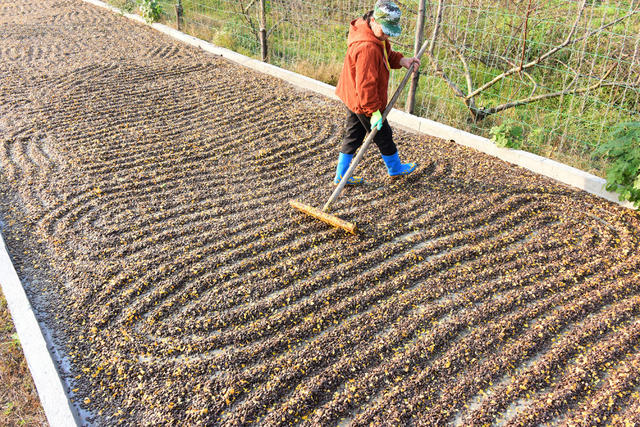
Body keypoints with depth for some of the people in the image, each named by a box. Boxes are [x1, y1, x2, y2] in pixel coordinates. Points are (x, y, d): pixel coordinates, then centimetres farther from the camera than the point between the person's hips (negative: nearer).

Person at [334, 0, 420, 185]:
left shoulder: (377, 37, 1)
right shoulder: (367, 47, -31)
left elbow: (386, 55, 19)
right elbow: (365, 84, -31)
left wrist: (402, 61, 0)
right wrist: (374, 111, -25)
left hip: (352, 97, 10)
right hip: (363, 102, -10)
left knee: (353, 136, 17)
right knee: (383, 135, 12)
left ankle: (340, 176, 25)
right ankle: (394, 168, 36)